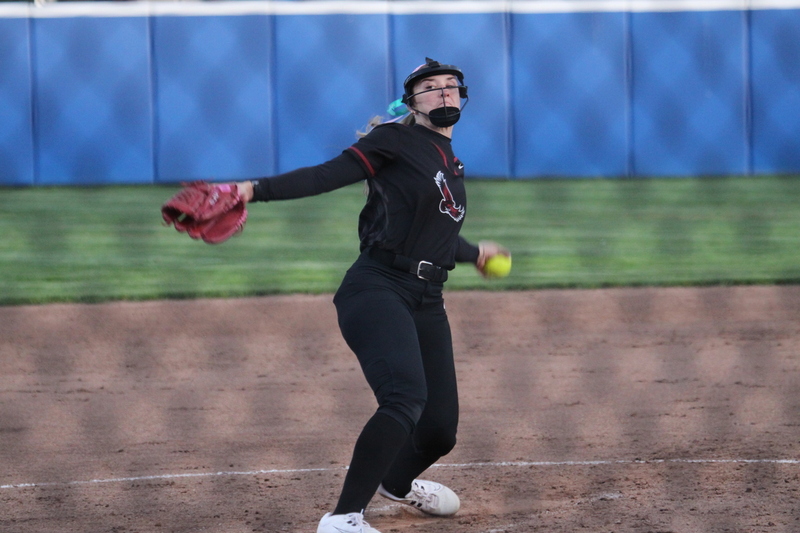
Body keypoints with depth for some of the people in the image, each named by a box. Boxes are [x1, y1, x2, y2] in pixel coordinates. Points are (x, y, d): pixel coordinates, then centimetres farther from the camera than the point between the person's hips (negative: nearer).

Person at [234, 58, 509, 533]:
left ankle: (397, 481, 42)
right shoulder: (396, 142, -1)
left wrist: (474, 253, 54)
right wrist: (258, 189, -25)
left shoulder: (453, 166, 21)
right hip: (378, 291, -8)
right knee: (406, 396, -31)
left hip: (427, 302, 8)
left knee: (440, 428, 6)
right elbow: (328, 175, -11)